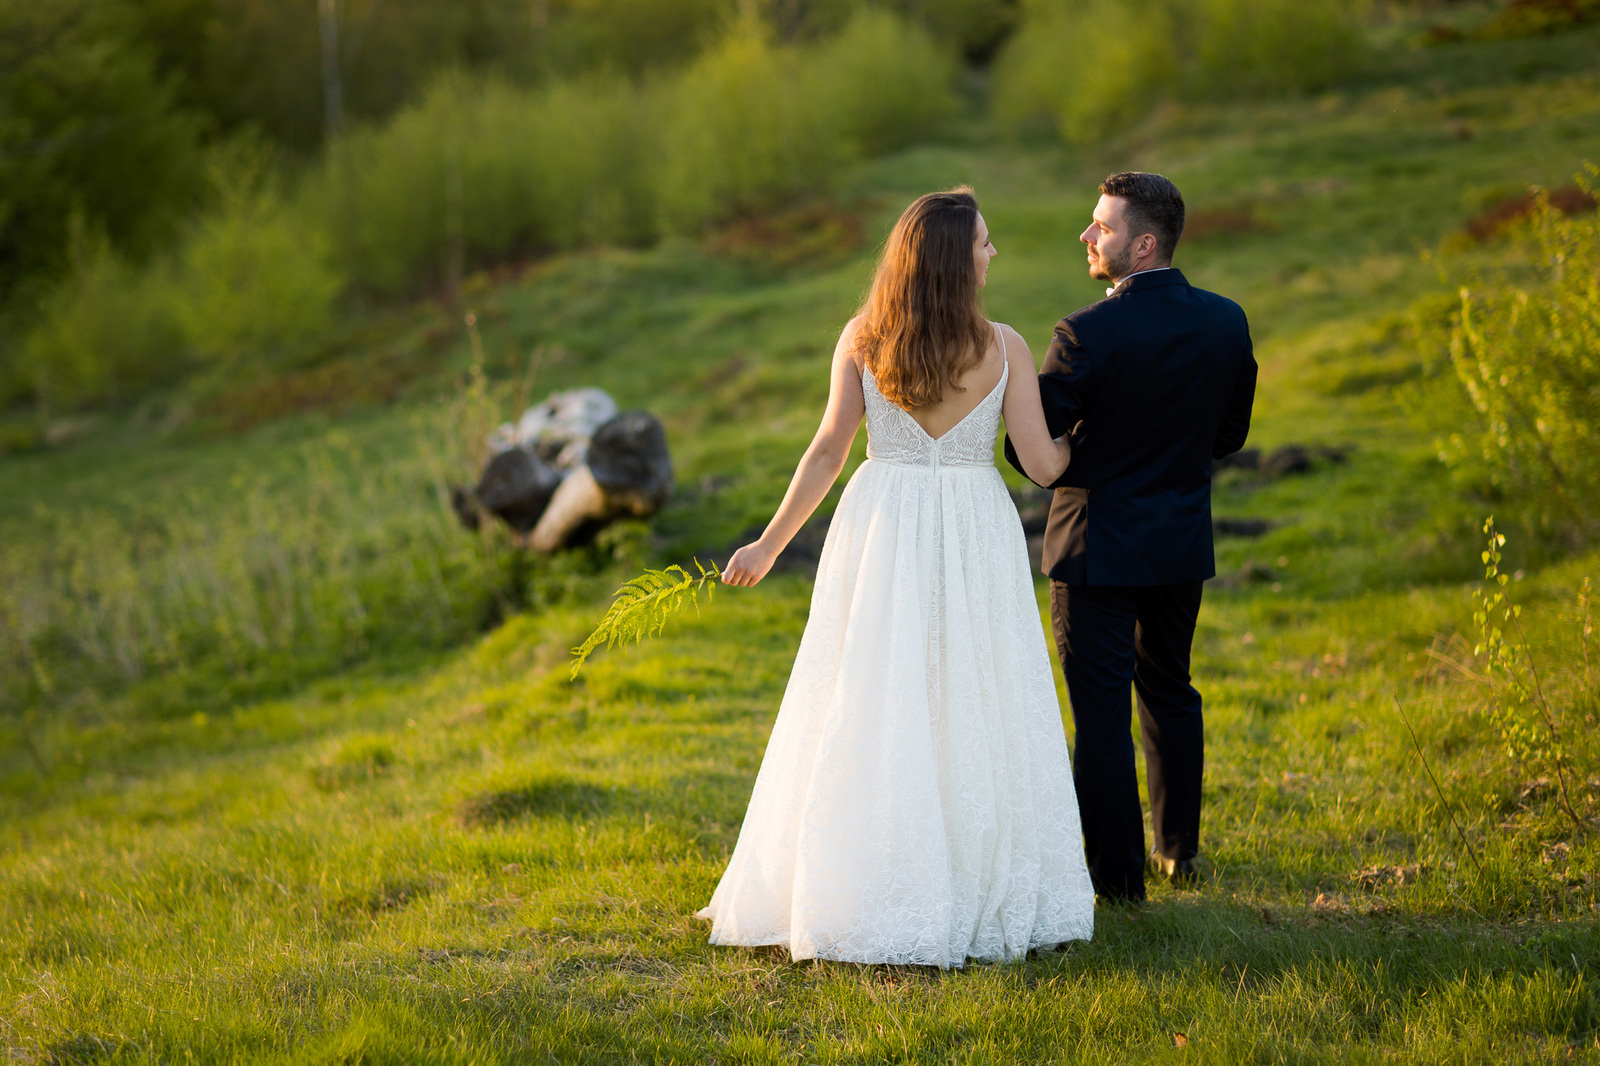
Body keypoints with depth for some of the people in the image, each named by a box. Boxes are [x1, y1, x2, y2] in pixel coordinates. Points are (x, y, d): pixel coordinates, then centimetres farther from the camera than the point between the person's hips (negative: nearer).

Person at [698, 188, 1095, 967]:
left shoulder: (861, 339, -3)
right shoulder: (1003, 348, -6)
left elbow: (828, 451, -2)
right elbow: (1043, 465, -4)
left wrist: (771, 544, 7)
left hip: (879, 530, 1)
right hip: (974, 533, -1)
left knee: (868, 717, 7)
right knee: (969, 714, 7)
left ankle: (857, 894, 12)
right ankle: (978, 890, 12)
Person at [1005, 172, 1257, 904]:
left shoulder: (1087, 335, -21)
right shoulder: (1226, 322, -4)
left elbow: (1029, 448, -16)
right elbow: (1230, 433, 7)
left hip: (1099, 543, -6)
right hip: (1183, 541, 6)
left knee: (1101, 712, 1)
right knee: (1169, 692, 22)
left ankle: (1118, 878, 4)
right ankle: (1179, 849, 33)